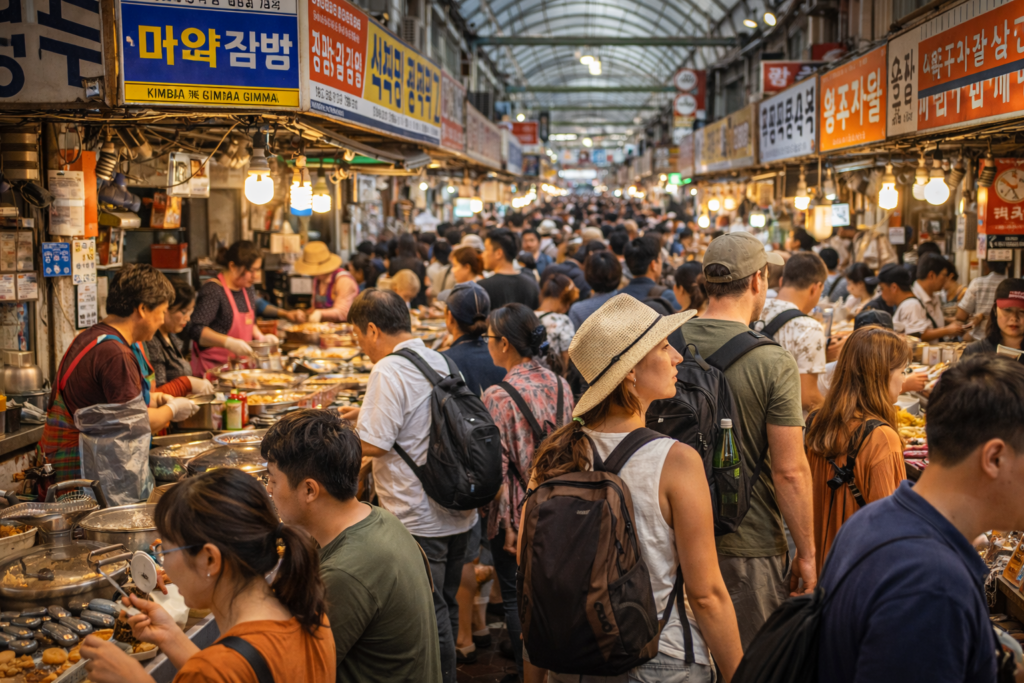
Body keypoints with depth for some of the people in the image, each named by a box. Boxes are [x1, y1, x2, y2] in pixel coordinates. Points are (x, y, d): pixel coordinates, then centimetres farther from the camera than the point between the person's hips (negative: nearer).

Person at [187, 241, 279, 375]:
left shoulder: (248, 289, 14)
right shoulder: (213, 291, -13)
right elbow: (194, 329, -23)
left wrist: (260, 337, 11)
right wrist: (229, 342, -32)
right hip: (213, 368, -8)